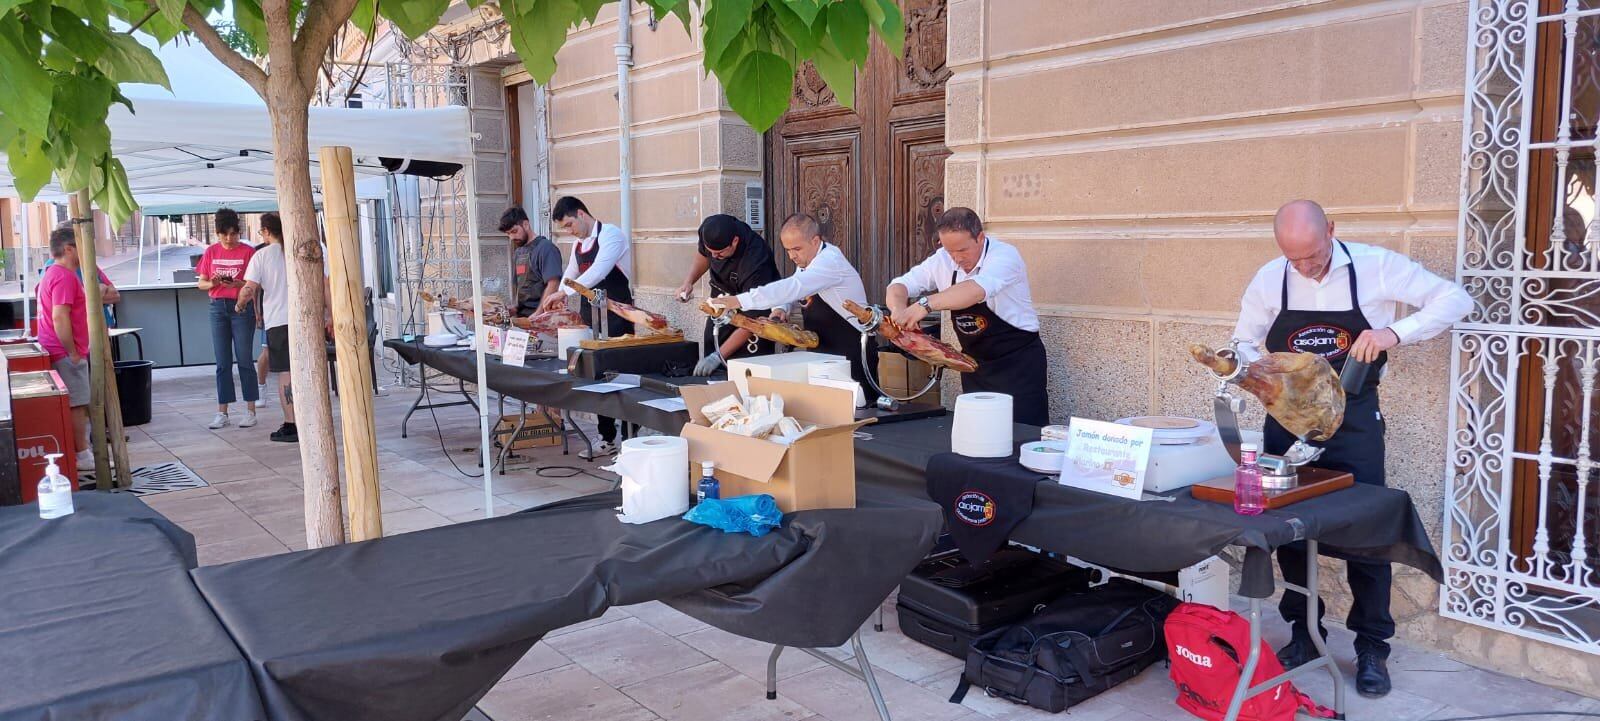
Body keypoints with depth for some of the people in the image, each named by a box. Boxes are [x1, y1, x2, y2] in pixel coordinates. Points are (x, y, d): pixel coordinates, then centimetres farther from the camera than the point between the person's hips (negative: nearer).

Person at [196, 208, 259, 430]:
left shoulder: (247, 252, -2)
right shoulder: (211, 252, 8)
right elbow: (201, 283, 10)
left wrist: (238, 284, -24)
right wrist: (212, 283, -12)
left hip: (242, 307, -3)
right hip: (218, 307, 3)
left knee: (244, 359, -2)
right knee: (223, 362, 5)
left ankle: (250, 411, 4)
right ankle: (222, 412, 9)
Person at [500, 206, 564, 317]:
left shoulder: (546, 248, -7)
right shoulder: (518, 252, 17)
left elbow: (553, 284, -15)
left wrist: (538, 314, -19)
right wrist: (515, 308, 8)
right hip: (521, 314, 6)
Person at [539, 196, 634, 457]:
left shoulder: (611, 235, -12)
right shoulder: (578, 244, 14)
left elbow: (598, 271, -26)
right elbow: (569, 276, 24)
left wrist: (563, 292, -27)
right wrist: (558, 300, 6)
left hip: (616, 318, -8)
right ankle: (607, 438, 17)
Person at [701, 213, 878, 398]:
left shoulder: (830, 260, -21)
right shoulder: (808, 258, 8)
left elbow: (793, 287, -34)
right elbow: (792, 288, 20)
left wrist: (740, 300, -39)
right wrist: (779, 308, -6)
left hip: (851, 355, -9)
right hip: (823, 354, 9)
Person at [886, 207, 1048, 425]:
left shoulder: (1004, 255, -19)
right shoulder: (942, 260, -2)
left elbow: (978, 289, -39)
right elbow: (900, 285, 0)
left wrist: (926, 304, -49)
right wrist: (899, 309, -23)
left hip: (1018, 362, -5)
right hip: (975, 363, 6)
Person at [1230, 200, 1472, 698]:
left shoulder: (1376, 266, -11)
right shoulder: (1269, 280, -5)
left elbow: (1455, 299, -8)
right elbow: (1243, 346, 6)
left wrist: (1396, 331, -25)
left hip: (1353, 419, -2)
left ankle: (1372, 648, 16)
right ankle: (1304, 633, 26)